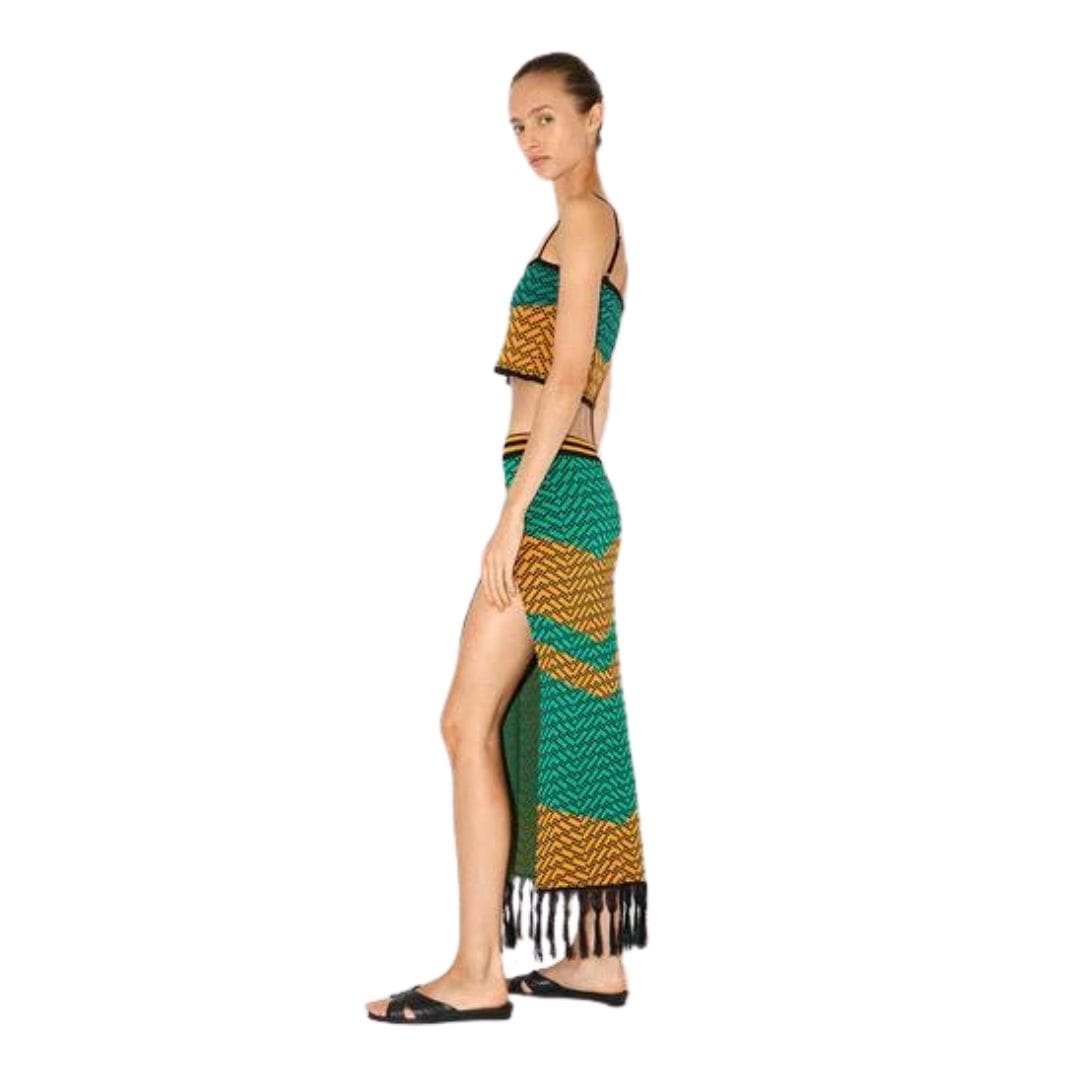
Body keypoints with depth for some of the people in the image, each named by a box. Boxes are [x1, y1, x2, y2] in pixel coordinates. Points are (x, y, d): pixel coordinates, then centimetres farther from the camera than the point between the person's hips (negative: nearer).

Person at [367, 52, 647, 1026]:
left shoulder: (585, 217, -7)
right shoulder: (599, 226, 21)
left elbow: (567, 378, -16)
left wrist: (513, 514, -19)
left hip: (552, 494, -10)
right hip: (575, 495, 10)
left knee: (471, 723, -9)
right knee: (561, 728, 11)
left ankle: (477, 973, -6)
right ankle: (596, 958, 17)